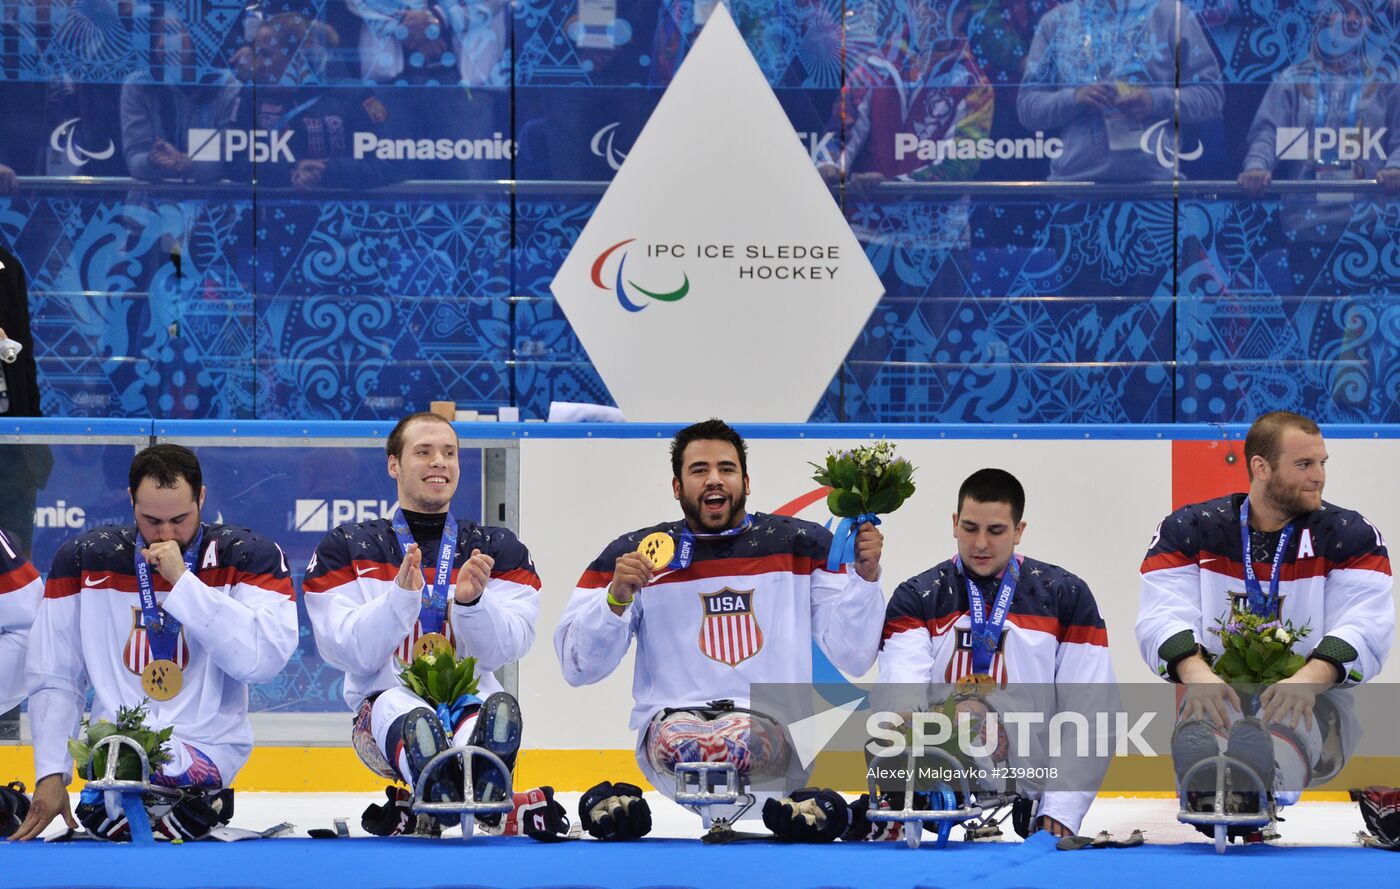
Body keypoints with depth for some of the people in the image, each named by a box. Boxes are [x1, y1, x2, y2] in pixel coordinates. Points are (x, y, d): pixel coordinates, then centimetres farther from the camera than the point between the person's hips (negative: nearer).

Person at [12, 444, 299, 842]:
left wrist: (181, 581, -19)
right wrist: (52, 775, -1)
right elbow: (53, 679, 8)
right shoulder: (83, 559, 4)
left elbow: (262, 659, -18)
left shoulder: (250, 555, -2)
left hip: (208, 745, -3)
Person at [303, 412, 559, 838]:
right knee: (407, 716, -38)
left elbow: (501, 651, -1)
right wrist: (401, 596, -20)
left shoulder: (500, 550, 13)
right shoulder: (347, 549, 8)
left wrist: (472, 600, -21)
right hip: (388, 700, -1)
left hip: (470, 698, 1)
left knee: (501, 709, -36)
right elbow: (351, 654, -4)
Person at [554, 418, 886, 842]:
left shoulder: (803, 545, 10)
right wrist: (616, 599, -10)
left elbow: (853, 657, 7)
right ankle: (786, 806, -34)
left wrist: (865, 573, -5)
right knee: (677, 739, -38)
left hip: (778, 731, 0)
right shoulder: (632, 555, 8)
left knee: (740, 739, -39)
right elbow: (578, 668, 5)